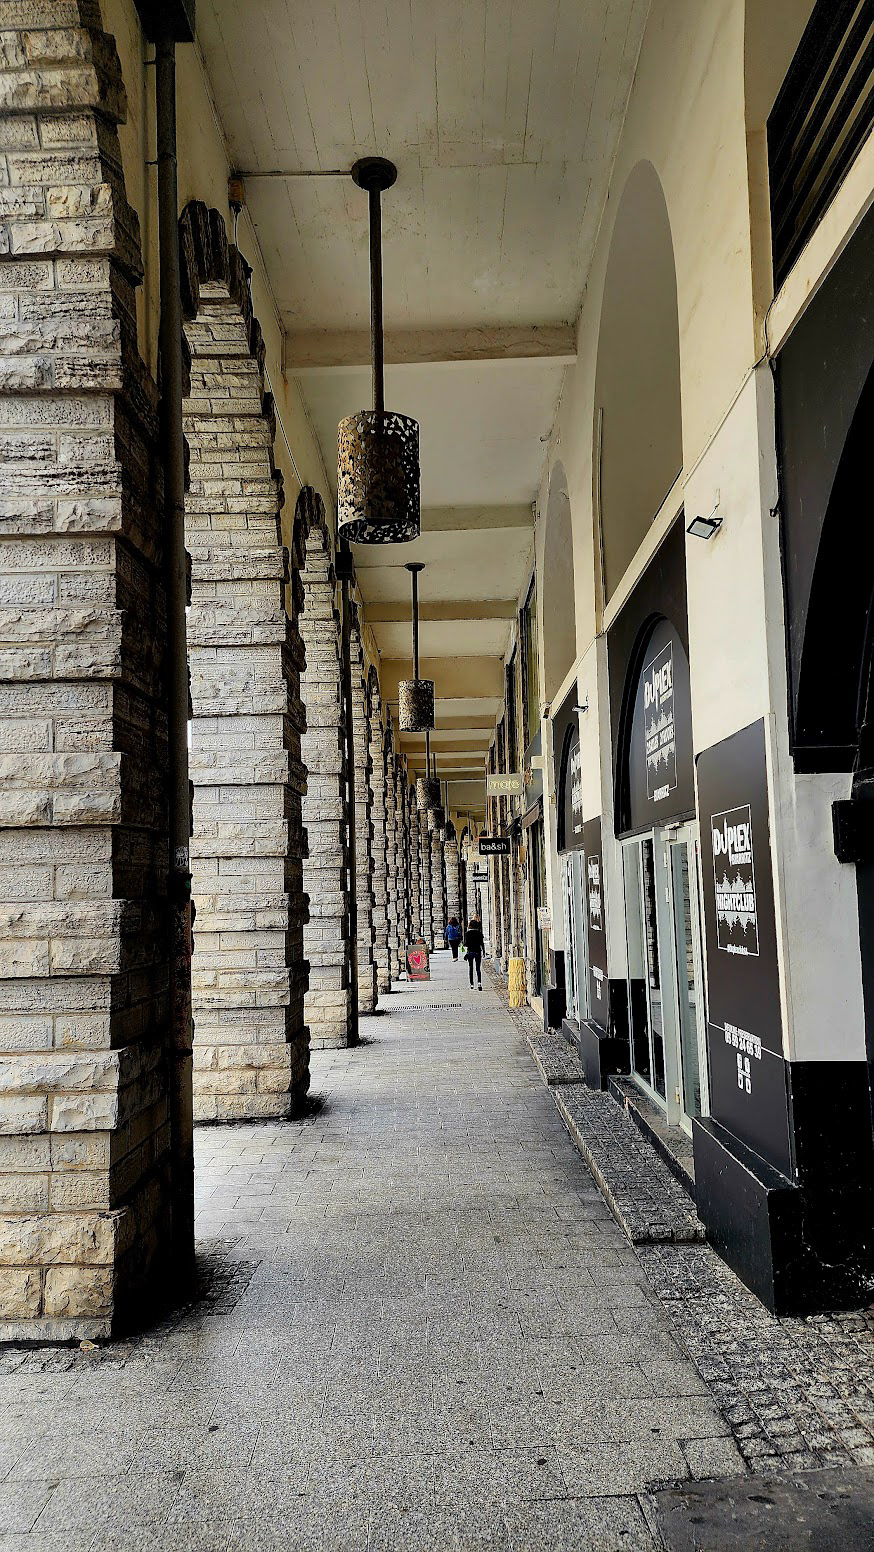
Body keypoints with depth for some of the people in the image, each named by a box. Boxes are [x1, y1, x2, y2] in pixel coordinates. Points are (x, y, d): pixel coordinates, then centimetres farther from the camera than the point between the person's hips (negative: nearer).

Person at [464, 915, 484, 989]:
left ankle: (471, 984, 13)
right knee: (478, 969, 2)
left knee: (470, 968, 11)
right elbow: (481, 943, 0)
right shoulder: (479, 933, -2)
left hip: (470, 952, 0)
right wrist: (482, 952, 8)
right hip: (478, 952, 0)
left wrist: (466, 953, 4)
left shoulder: (467, 933, -5)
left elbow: (466, 944, -6)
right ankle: (479, 982, -18)